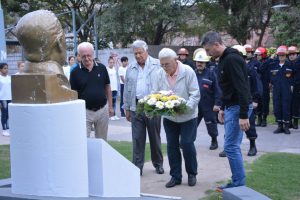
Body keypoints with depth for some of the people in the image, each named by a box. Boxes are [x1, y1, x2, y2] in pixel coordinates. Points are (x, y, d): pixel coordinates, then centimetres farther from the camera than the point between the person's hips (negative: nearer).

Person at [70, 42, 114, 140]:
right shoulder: (75, 72, -4)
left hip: (102, 110, 2)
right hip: (85, 111, -2)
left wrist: (110, 106, 7)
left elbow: (107, 88, 9)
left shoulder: (102, 68, 1)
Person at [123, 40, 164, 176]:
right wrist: (127, 108, 11)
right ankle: (137, 166, 8)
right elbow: (127, 89, 13)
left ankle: (158, 164, 24)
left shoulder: (157, 65, -1)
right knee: (137, 139, 2)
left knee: (155, 137, 10)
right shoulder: (131, 68, 10)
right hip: (136, 107, 2)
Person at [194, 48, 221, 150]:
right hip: (195, 104, 3)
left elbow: (217, 89, -9)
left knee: (211, 124, 8)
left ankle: (214, 141, 25)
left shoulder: (211, 73, -6)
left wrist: (217, 103, -13)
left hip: (208, 105, -3)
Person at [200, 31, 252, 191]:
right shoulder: (224, 59, 13)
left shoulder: (232, 59, -18)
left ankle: (239, 185, 2)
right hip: (231, 106, 10)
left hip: (238, 107, -10)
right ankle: (238, 182, 20)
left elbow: (242, 88, -24)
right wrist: (223, 108, 21)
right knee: (233, 146, 12)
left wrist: (243, 116, -26)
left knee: (231, 146, -6)